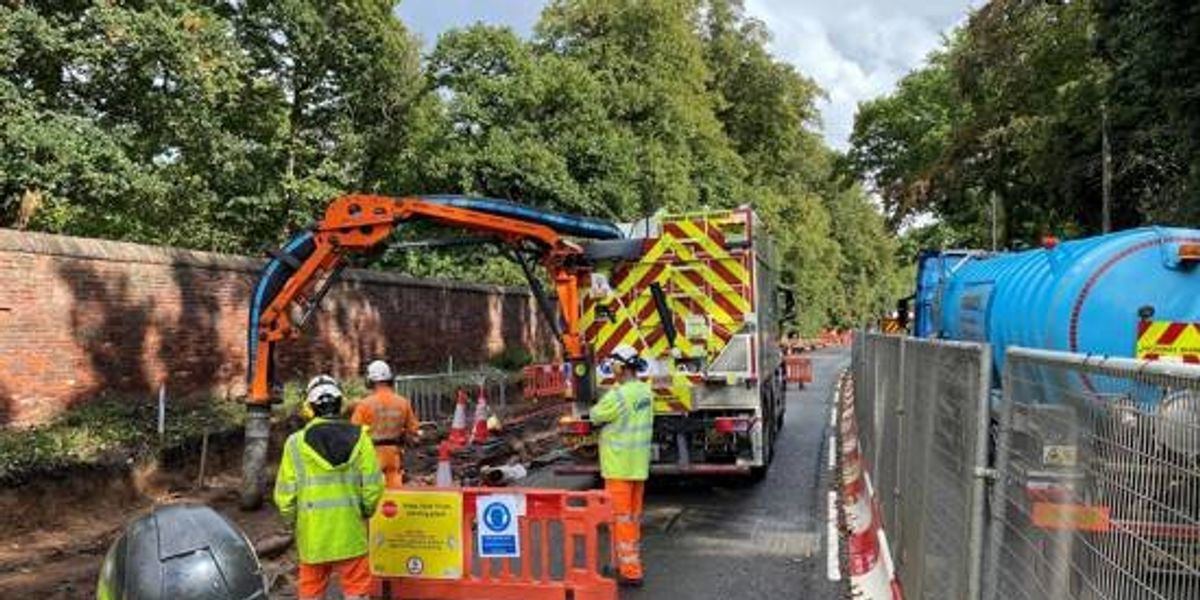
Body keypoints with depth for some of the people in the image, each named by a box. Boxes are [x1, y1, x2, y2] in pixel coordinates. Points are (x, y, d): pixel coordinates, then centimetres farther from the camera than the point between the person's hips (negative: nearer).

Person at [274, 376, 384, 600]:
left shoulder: (296, 443, -5)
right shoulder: (359, 438, -6)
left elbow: (285, 494, -4)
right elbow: (373, 485, -8)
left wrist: (293, 521, 13)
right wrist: (365, 512, 10)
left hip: (312, 534, 1)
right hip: (351, 532, 0)